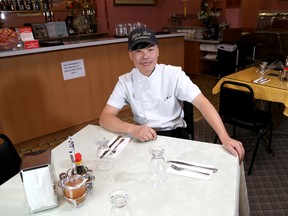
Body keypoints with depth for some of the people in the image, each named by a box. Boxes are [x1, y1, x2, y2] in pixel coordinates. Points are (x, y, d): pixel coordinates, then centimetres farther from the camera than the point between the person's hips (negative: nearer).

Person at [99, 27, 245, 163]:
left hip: (174, 134, 0)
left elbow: (202, 103, -18)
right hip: (143, 138, 1)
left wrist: (225, 138, -31)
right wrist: (132, 129, -32)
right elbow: (105, 118, -11)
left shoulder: (174, 74, -10)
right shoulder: (125, 81, -5)